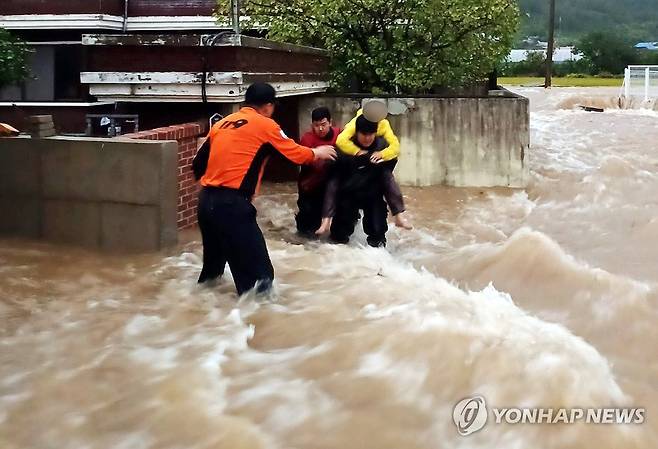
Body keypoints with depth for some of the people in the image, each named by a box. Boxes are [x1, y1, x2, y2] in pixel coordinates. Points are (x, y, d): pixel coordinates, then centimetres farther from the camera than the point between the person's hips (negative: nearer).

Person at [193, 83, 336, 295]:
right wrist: (317, 153, 30)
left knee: (213, 262, 24)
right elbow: (297, 153, 10)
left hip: (205, 201, 7)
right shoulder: (265, 125, 1)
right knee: (258, 273, -2)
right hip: (232, 204, -7)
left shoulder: (221, 124, 16)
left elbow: (198, 165, 17)